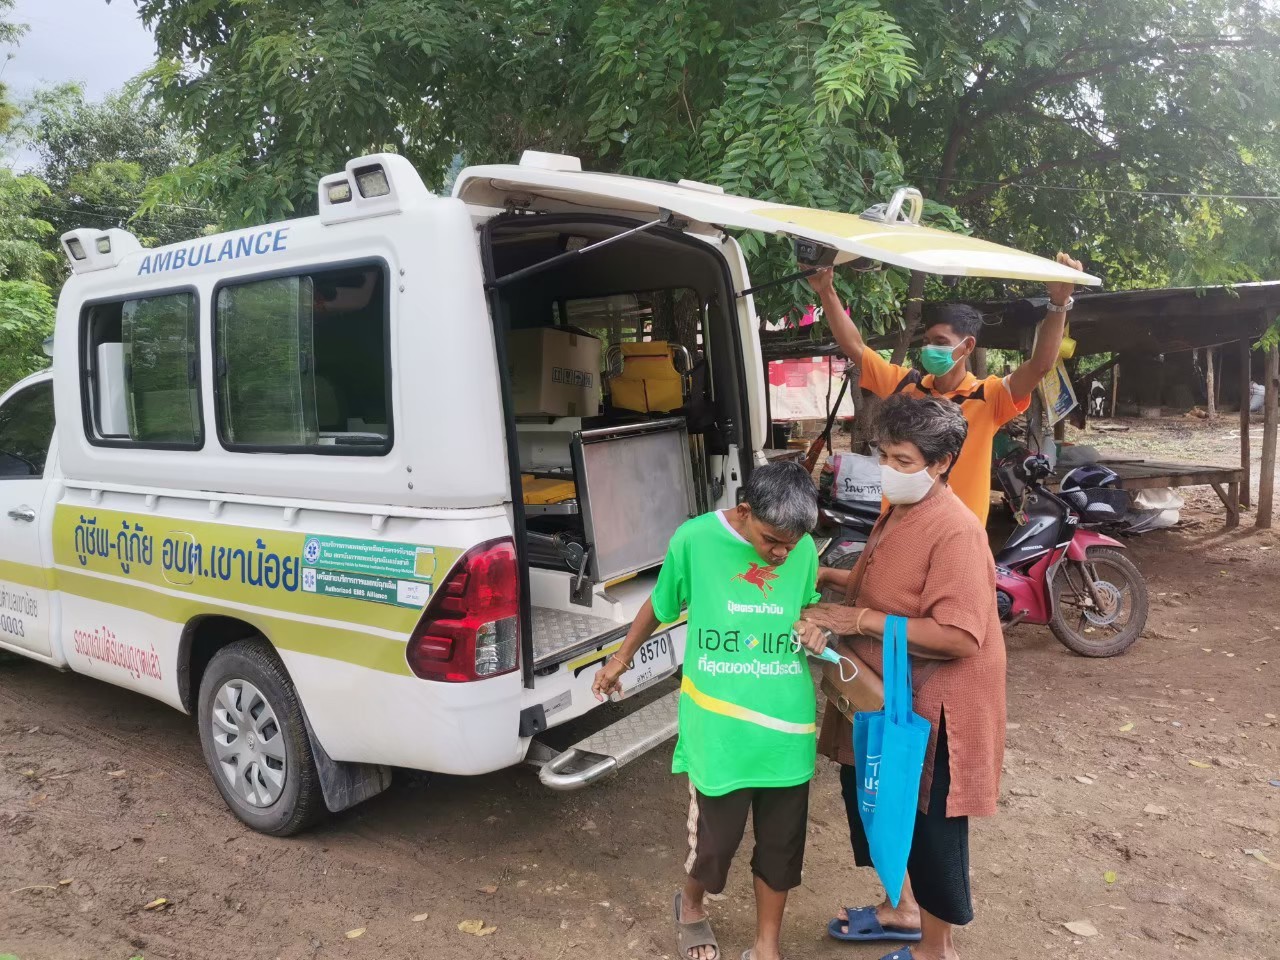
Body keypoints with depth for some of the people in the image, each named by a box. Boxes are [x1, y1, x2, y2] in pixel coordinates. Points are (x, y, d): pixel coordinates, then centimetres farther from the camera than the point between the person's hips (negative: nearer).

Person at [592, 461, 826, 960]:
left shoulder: (804, 549, -5)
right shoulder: (694, 540, -12)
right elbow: (661, 603, 6)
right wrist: (622, 656, 20)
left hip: (786, 729, 3)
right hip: (719, 731, -2)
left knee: (781, 846, 14)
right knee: (713, 841, 11)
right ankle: (691, 907, 46)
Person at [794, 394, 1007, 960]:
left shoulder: (956, 531, -25)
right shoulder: (896, 512, 5)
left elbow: (959, 636, -31)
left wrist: (860, 621, -28)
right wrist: (827, 577, 3)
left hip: (933, 707, -9)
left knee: (929, 828, 8)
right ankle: (902, 910, 46)